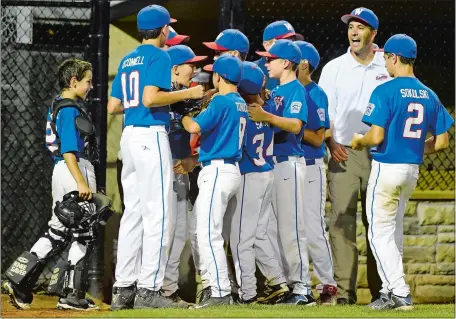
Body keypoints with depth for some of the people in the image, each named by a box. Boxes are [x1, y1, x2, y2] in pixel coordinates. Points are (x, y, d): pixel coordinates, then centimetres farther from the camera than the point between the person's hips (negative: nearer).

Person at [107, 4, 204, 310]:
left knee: (133, 213, 11)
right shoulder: (159, 56, -7)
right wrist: (188, 93, -11)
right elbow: (150, 98, -20)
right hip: (151, 135, -8)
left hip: (129, 136, 8)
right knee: (157, 214, -7)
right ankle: (148, 290, -11)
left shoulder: (127, 60, 16)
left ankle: (123, 289, 10)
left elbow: (113, 106, 16)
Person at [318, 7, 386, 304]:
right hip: (344, 154, 0)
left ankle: (380, 289, 7)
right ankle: (344, 290, -6)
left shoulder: (389, 67, 7)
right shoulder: (334, 68, 7)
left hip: (379, 154, 0)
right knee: (342, 222, -6)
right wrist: (331, 142, -10)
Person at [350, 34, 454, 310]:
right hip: (413, 170, 7)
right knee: (393, 231, 19)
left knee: (380, 233, 0)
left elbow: (376, 137, -20)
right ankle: (390, 292, 20)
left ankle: (400, 293, -10)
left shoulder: (385, 91, -13)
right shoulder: (429, 95, 6)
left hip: (387, 168, -7)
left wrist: (359, 141, 2)